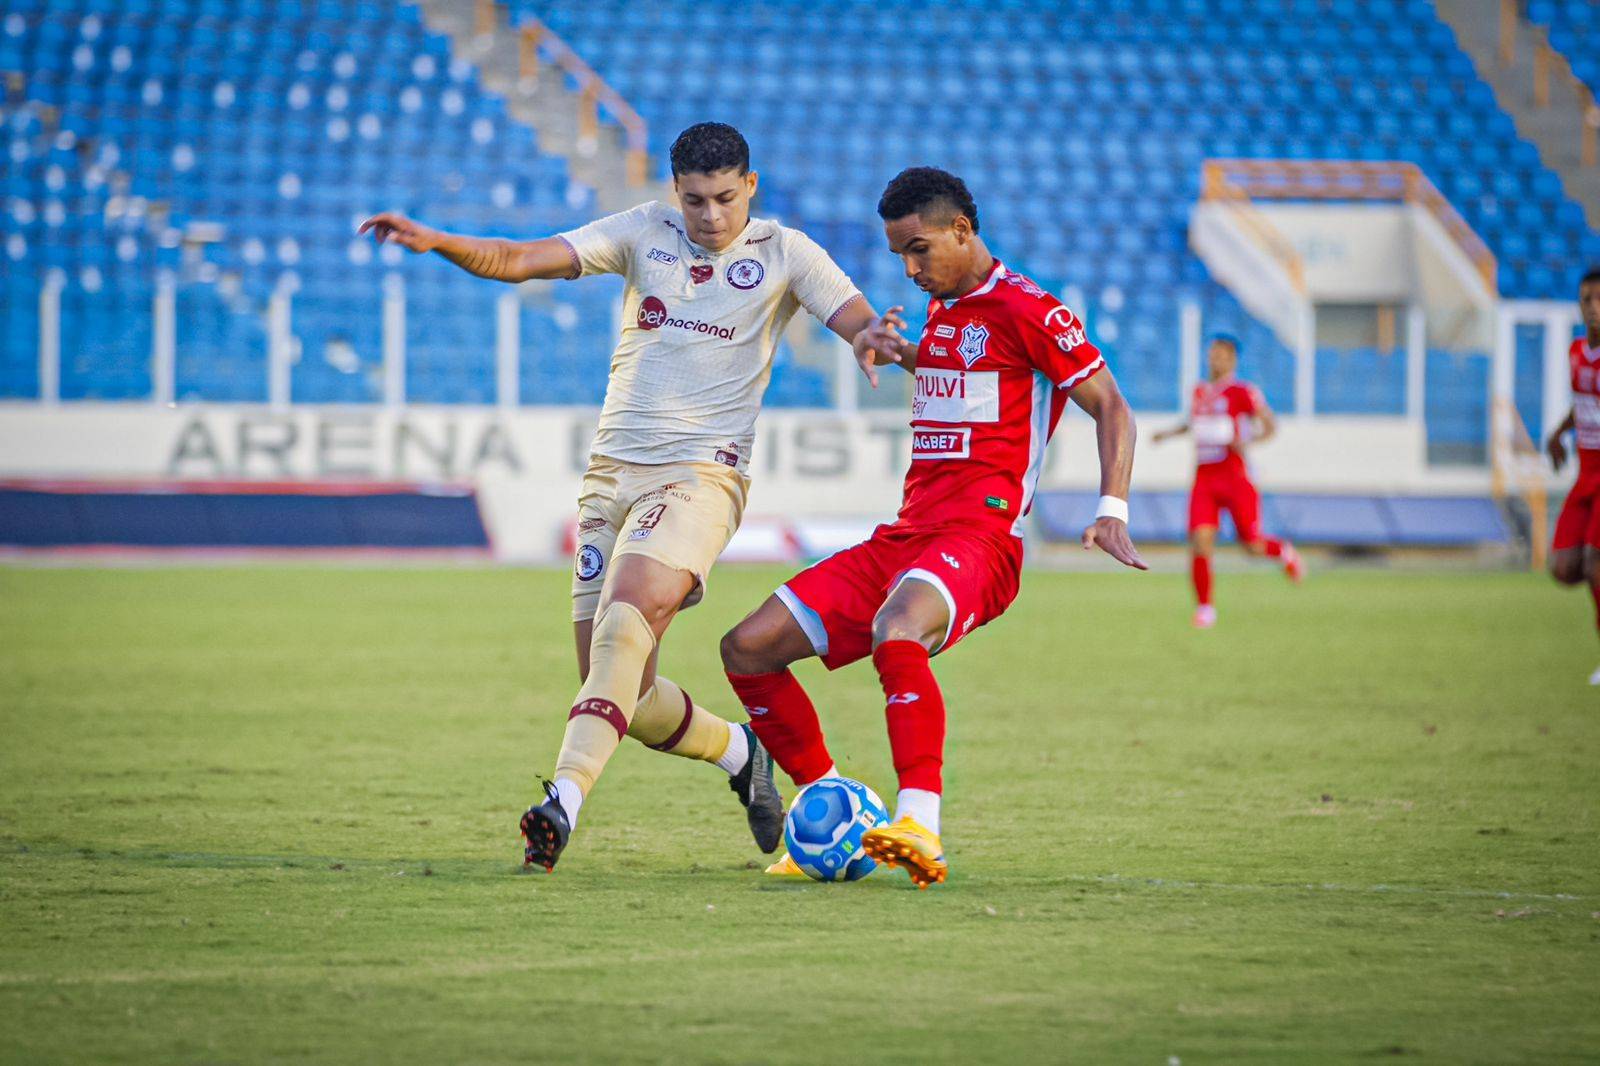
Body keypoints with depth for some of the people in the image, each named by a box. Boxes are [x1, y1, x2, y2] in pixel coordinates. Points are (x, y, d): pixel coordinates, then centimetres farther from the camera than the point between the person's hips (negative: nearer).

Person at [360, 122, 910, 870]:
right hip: (614, 471, 4)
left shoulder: (784, 254, 3)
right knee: (625, 696, 2)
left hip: (700, 474, -4)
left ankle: (566, 799, -37)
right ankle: (738, 752, 30)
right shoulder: (645, 232, 8)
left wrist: (869, 336, -30)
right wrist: (434, 242, -16)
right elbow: (521, 261, 0)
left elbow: (861, 322, -5)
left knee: (627, 618, -30)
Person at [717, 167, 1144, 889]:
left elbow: (1110, 406, -6)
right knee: (747, 649, -1)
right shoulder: (942, 308, 20)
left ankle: (920, 828, -47)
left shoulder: (1025, 309, -4)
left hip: (978, 538, -9)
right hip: (906, 534, 9)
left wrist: (1112, 511, -18)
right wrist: (903, 351, 23)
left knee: (895, 633, -41)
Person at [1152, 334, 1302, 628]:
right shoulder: (1200, 391, 13)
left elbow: (1270, 426, -5)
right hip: (1204, 480, 4)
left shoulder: (1243, 392, -5)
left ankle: (1284, 552, 34)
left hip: (1235, 478, -4)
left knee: (1252, 545, -2)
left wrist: (1247, 441, -22)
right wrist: (1171, 433, 20)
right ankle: (1204, 608, 0)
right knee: (1200, 543, -11)